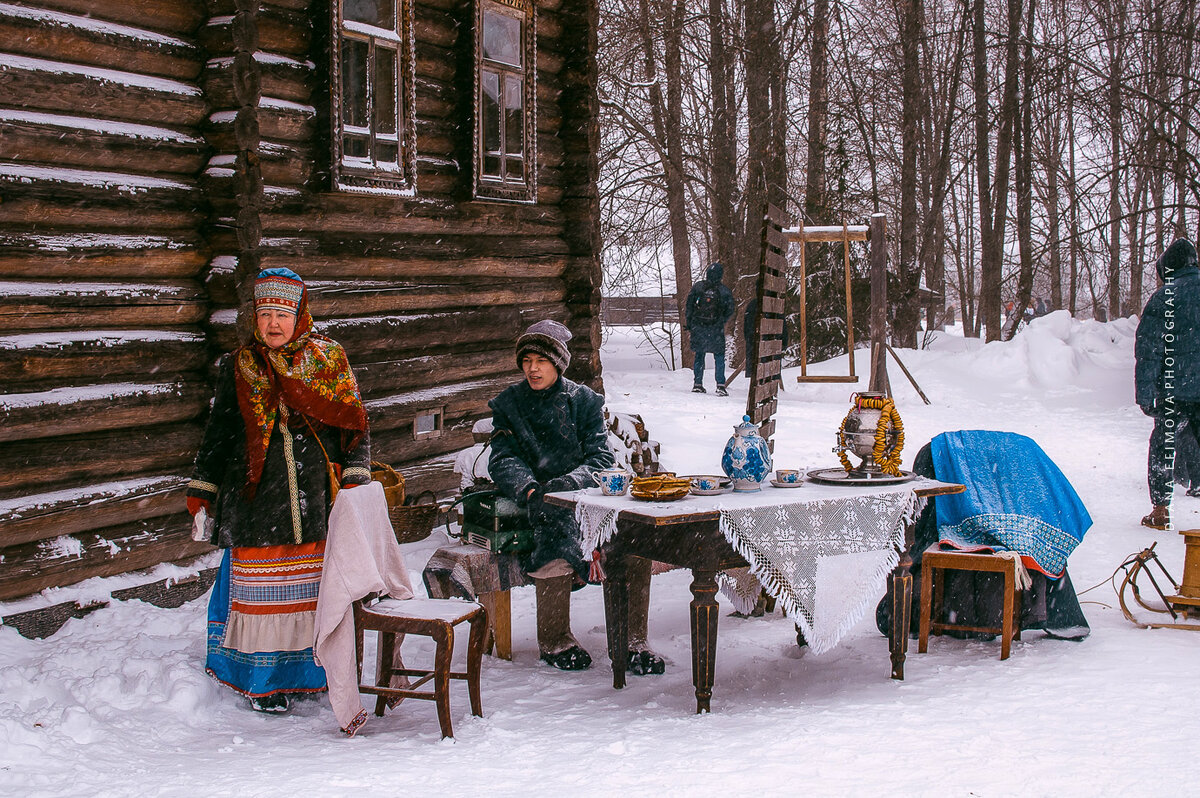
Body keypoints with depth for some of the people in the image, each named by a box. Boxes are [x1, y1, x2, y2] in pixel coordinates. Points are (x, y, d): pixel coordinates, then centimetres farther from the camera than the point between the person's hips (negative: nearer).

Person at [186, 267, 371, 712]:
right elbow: (217, 435, 14)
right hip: (256, 502, 0)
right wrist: (201, 494, 11)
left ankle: (310, 670, 20)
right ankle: (263, 680, 11)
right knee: (263, 591, 0)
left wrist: (355, 484, -3)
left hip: (318, 503, 0)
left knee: (317, 589, 5)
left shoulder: (329, 361, 6)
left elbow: (354, 426, 6)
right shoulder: (239, 368, 8)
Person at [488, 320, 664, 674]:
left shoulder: (584, 401, 11)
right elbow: (503, 460, 0)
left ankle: (632, 639, -14)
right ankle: (554, 641, -16)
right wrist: (530, 489, -22)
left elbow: (601, 458, 0)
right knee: (557, 536, -35)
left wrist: (567, 482, -20)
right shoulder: (508, 405, 11)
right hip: (537, 502, -1)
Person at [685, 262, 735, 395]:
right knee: (719, 356, 5)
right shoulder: (725, 291, -4)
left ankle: (697, 384, 13)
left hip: (698, 326, 2)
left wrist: (689, 323, 9)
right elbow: (730, 311, 0)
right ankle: (720, 385, -4)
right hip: (716, 329, -2)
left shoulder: (697, 287, -1)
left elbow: (688, 305, 0)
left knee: (699, 354, 13)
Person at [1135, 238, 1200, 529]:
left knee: (1163, 446, 10)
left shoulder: (1162, 298, -5)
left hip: (1176, 389, -3)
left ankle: (1160, 510, 9)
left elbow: (1148, 352, -7)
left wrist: (1145, 395, -5)